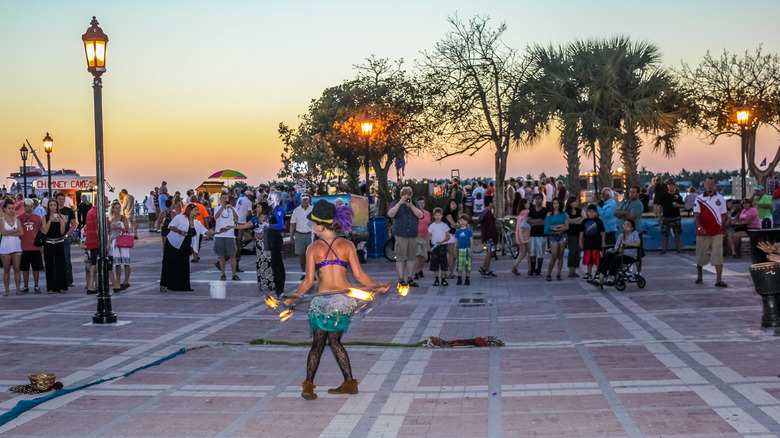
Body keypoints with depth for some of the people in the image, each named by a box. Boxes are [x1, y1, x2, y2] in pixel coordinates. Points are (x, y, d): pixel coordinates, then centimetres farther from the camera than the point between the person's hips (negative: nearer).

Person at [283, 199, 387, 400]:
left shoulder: (313, 249, -4)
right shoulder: (347, 245, 2)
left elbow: (308, 280, -8)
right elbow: (359, 275, 0)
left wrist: (291, 299, 1)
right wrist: (377, 287, 15)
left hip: (323, 300, -2)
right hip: (345, 299, 3)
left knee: (318, 343, 10)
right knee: (334, 340, 18)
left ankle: (308, 385, 2)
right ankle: (349, 382, 18)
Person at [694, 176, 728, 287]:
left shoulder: (720, 198, 7)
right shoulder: (699, 199, 2)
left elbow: (723, 216, 13)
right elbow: (696, 216, -6)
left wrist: (722, 228, 9)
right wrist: (699, 227, -22)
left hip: (717, 233, 0)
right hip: (702, 233, 0)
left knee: (718, 256, -8)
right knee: (700, 257, 8)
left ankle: (718, 280, -9)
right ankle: (699, 277, 26)